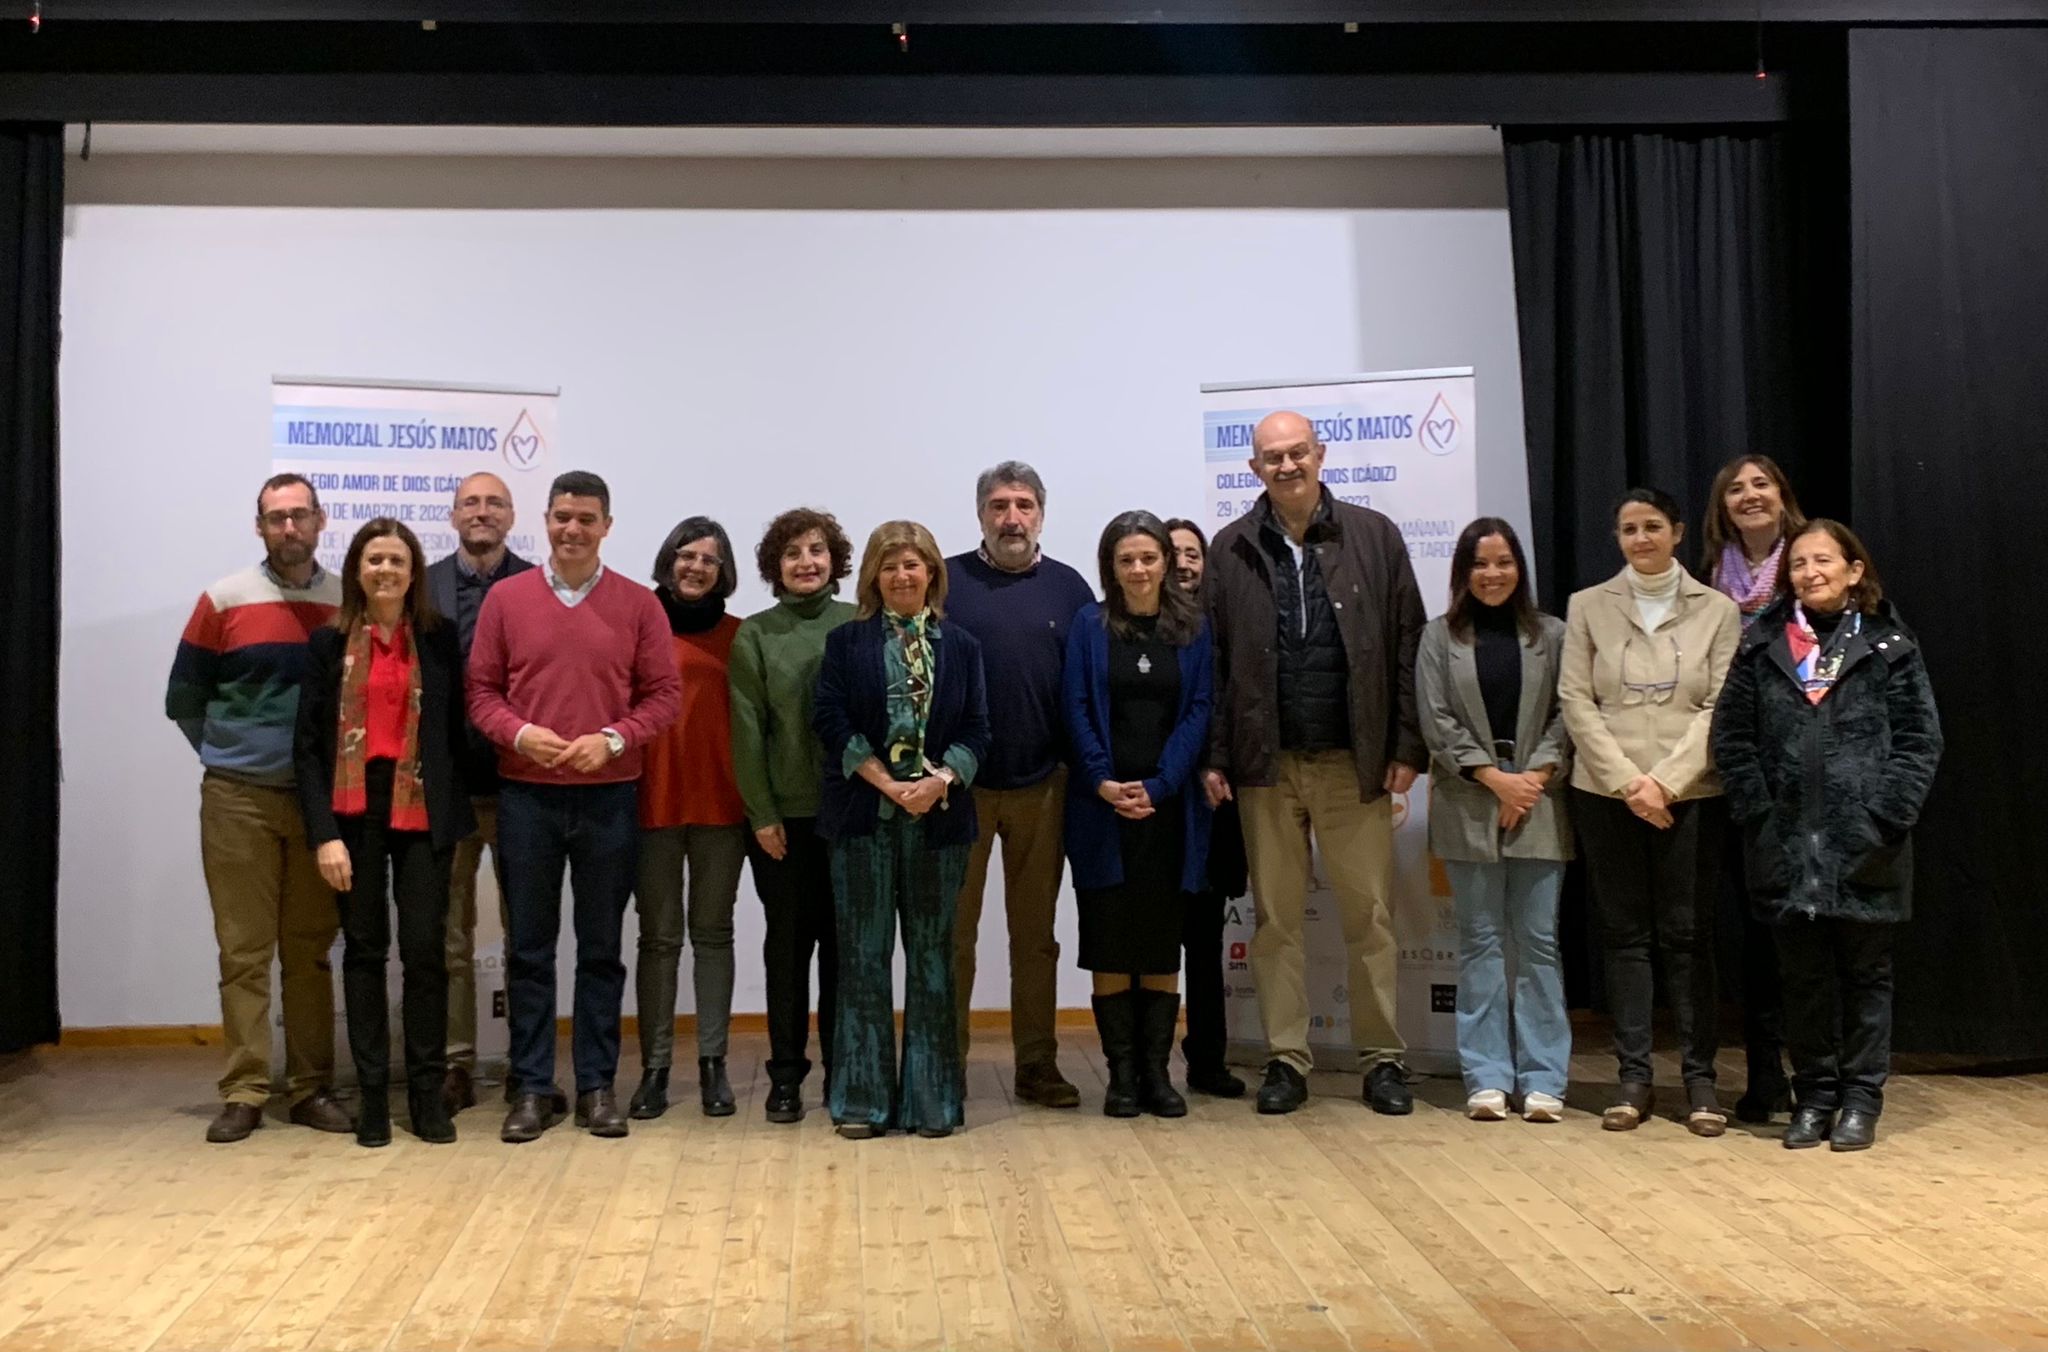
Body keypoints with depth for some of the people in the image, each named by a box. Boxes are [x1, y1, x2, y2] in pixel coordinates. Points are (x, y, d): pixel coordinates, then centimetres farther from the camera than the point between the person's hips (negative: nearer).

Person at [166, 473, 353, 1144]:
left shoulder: (349, 602, 4)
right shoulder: (224, 601, 1)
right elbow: (184, 699, 8)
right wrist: (230, 755, 6)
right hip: (238, 799, -1)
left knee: (311, 951, 7)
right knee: (243, 952, 1)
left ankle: (311, 1088, 14)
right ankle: (243, 1094, 7)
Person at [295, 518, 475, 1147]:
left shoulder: (440, 637, 5)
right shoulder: (329, 642, 4)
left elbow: (455, 729, 5)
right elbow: (309, 743, 1)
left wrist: (457, 812, -2)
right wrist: (324, 833, -8)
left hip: (420, 808, 0)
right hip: (353, 808, 0)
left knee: (425, 949, -3)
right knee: (364, 949, 6)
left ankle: (428, 1093, 7)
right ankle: (372, 1094, 13)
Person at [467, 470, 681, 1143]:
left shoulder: (638, 604, 2)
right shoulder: (505, 598, 3)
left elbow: (664, 694, 0)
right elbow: (481, 689, 4)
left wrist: (613, 739, -15)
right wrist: (518, 733, -14)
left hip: (608, 797, 0)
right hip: (525, 796, 1)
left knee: (602, 948, 8)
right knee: (529, 947, 7)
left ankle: (597, 1085, 18)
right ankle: (532, 1088, 16)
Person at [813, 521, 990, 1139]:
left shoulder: (961, 646, 10)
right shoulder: (846, 642, 6)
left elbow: (976, 729, 4)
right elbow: (831, 720, -4)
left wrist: (939, 781, -14)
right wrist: (888, 784, -13)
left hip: (938, 819, 1)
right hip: (864, 817, -1)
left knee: (932, 955, 6)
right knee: (864, 956, 2)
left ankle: (931, 1097, 13)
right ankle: (862, 1098, 10)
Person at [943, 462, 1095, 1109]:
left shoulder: (1068, 588, 8)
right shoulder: (945, 582, 2)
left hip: (1042, 786, 2)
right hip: (959, 783, -2)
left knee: (1036, 933, 10)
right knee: (952, 930, 4)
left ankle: (1037, 1063, 19)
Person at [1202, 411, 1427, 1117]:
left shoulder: (1374, 536, 4)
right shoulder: (1231, 549, 5)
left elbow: (1408, 647, 2)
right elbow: (1212, 661, 4)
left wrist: (1408, 747, -3)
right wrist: (1214, 757, -2)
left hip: (1355, 762, -1)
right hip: (1266, 765, 1)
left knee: (1370, 917, 5)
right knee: (1276, 919, 7)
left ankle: (1382, 1058, 16)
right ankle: (1286, 1059, 17)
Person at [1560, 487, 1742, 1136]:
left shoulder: (1717, 609, 5)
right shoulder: (1588, 606, 7)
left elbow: (1720, 708, -1)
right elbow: (1575, 701, 0)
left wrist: (1665, 779, -12)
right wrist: (1627, 780, -10)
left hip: (1690, 794, -1)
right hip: (1605, 792, 1)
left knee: (1688, 934, 1)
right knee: (1624, 932, 4)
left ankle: (1700, 1076, 8)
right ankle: (1634, 1075, 10)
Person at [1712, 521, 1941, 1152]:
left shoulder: (1889, 647, 4)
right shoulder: (1762, 646, 8)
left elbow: (1919, 741, 0)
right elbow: (1731, 736, 5)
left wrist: (1884, 817, -9)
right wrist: (1759, 812, -4)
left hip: (1865, 845, -1)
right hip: (1786, 843, 1)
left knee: (1865, 972, 7)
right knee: (1803, 975, 8)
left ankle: (1861, 1098, 18)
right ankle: (1814, 1095, 19)